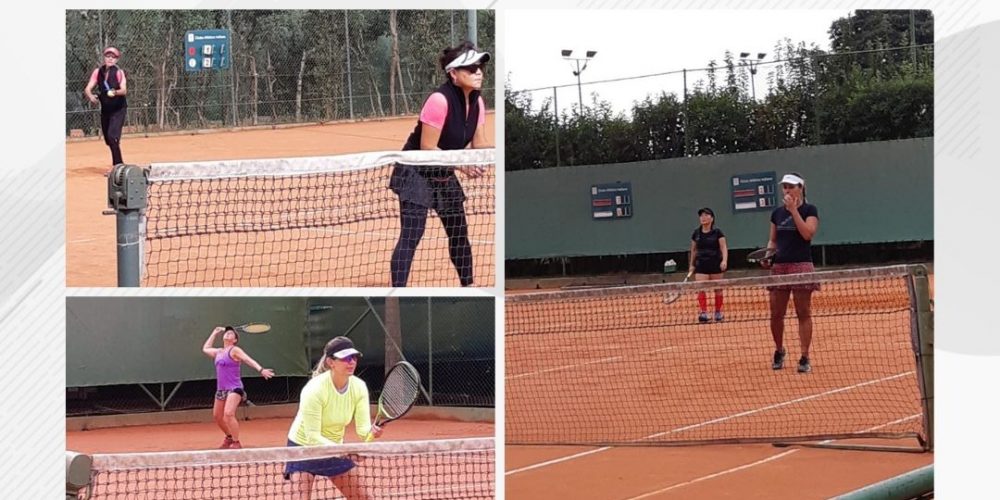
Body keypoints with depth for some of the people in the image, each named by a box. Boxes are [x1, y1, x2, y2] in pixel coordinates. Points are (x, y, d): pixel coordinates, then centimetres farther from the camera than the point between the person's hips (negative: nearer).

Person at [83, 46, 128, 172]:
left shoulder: (118, 72, -14)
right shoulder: (98, 72, -2)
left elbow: (124, 90, -27)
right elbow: (87, 89, -7)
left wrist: (115, 92, -48)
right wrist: (90, 96, -30)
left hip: (118, 109, -6)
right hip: (105, 109, 6)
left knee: (112, 136, -20)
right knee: (107, 138, 13)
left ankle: (117, 165, -13)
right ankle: (119, 164, 32)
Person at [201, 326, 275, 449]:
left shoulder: (234, 350, -6)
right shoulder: (218, 352, 16)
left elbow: (249, 360, -18)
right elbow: (205, 349, 36)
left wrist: (261, 370, -35)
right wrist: (214, 333, 33)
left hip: (234, 388, -8)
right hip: (221, 389, 8)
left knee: (228, 414, -26)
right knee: (217, 416, 17)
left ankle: (236, 443, -18)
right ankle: (230, 437, 41)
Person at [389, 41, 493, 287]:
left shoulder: (477, 102, -2)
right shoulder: (440, 100, -26)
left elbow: (479, 144, 2)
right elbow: (427, 148, -24)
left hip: (444, 174, 8)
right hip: (416, 172, -8)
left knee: (459, 233, 13)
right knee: (411, 235, -15)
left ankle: (468, 287, 27)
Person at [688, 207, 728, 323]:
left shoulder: (717, 232, -4)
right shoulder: (696, 233, 6)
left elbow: (724, 248, -8)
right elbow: (693, 250, 15)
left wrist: (724, 260, -23)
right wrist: (691, 265, 15)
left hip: (715, 264, -2)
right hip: (701, 265, 2)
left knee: (718, 289, 5)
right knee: (701, 289, -12)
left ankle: (718, 312, 17)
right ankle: (703, 313, -15)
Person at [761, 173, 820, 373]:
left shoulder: (809, 210, 0)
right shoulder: (777, 213, 13)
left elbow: (807, 233, -16)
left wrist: (793, 209, -15)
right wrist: (768, 255, 1)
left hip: (801, 266, -4)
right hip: (779, 267, 5)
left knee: (804, 313, -3)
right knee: (776, 314, 4)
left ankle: (805, 358, -1)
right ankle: (779, 351, 24)